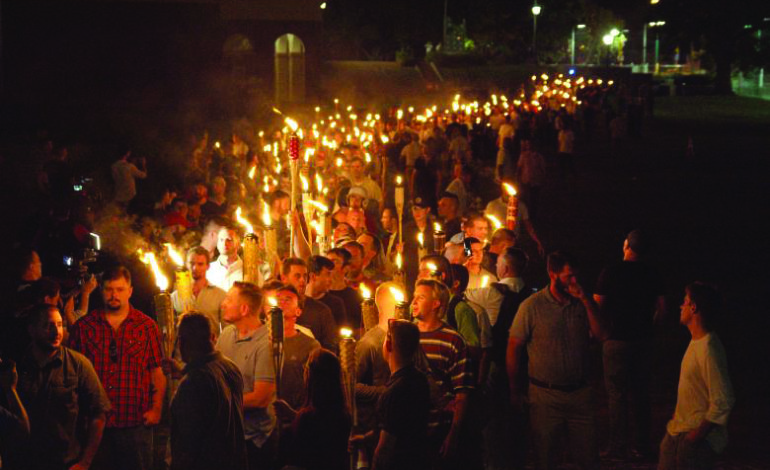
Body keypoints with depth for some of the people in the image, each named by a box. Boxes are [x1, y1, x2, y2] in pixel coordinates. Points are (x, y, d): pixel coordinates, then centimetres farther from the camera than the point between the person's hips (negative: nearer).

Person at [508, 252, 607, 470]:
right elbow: (513, 348, -4)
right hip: (545, 395, -3)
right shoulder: (532, 306, -7)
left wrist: (586, 300, -14)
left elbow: (601, 335, -5)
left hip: (580, 393, 3)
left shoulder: (581, 303, 4)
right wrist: (515, 392, -4)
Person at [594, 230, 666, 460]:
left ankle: (618, 447, 3)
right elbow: (661, 309, 4)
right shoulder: (652, 274, 1)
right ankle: (642, 445, 16)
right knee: (640, 393, 12)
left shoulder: (611, 272, -10)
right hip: (643, 341, 4)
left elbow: (598, 306, -9)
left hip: (617, 340, -4)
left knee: (617, 394, 2)